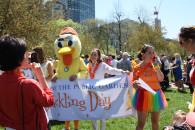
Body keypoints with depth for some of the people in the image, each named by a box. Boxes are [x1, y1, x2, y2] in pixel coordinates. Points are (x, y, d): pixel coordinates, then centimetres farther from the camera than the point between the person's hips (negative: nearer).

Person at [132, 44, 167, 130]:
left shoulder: (155, 65, 1)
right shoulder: (137, 68, -7)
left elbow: (161, 79, -12)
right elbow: (134, 84, -3)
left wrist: (156, 66, -17)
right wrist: (135, 84, -25)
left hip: (155, 95, 3)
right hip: (143, 96, -3)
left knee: (155, 121, 14)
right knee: (141, 123, -1)